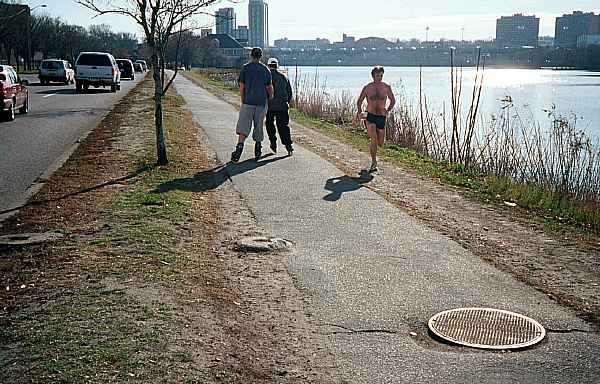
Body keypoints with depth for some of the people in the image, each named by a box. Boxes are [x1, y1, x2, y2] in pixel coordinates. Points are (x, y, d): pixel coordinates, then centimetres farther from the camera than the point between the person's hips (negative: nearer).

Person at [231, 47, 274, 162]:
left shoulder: (245, 68, 1)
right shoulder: (265, 69, 4)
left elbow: (241, 87, -1)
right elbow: (270, 88, 3)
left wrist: (243, 101, 8)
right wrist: (271, 99, 18)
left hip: (248, 102, -2)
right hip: (262, 102, 2)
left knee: (243, 127, -5)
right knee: (258, 126, 13)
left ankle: (240, 146, -22)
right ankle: (258, 152, 20)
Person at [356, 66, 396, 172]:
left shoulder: (386, 87, 3)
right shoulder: (367, 88, 0)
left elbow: (393, 100, 18)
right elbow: (359, 101, 10)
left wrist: (388, 110, 5)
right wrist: (360, 113, -3)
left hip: (381, 117, 3)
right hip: (370, 116, -3)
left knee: (380, 143, 6)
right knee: (374, 140, -18)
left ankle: (371, 148, 41)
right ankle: (374, 163, -6)